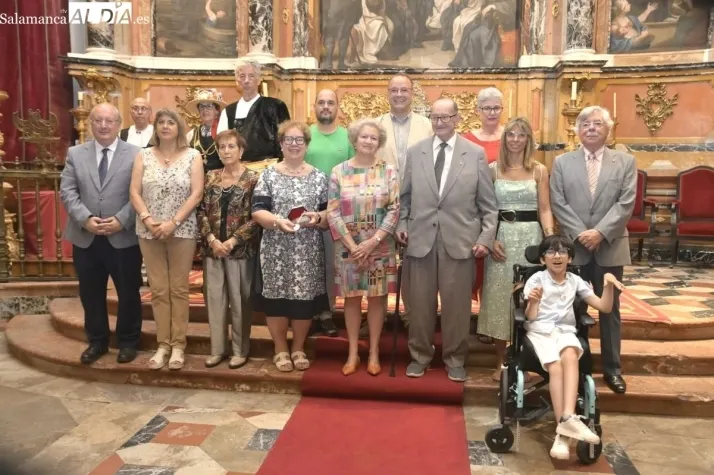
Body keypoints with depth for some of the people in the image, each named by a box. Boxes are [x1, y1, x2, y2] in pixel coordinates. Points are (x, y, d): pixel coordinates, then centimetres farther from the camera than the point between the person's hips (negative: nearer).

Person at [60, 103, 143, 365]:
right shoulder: (75, 153, 7)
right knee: (91, 294, 13)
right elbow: (67, 191, 1)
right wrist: (85, 219, -13)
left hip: (124, 237, -3)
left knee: (128, 293, 8)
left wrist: (121, 220, -18)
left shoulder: (136, 154, -2)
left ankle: (128, 342, 26)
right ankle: (97, 341, 31)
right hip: (85, 238, 3)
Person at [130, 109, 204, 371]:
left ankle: (178, 345, 12)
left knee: (179, 289, 3)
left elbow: (196, 194, -6)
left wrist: (173, 223, -14)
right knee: (158, 290, 6)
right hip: (149, 231, 2)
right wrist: (147, 219, -13)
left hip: (182, 230, -2)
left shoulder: (192, 156, 1)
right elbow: (134, 193, 2)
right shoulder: (143, 156, 8)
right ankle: (163, 344, 16)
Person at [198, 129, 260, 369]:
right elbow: (201, 211, 6)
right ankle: (217, 349, 22)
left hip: (241, 249, -4)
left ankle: (240, 350, 18)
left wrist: (232, 242, -14)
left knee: (240, 300, 4)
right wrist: (212, 239, -8)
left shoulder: (252, 178, -5)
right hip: (212, 248, 4)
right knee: (214, 298, 9)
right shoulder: (210, 177, 8)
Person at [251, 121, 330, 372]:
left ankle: (298, 349, 24)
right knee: (276, 297, 3)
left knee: (305, 298, 5)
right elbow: (257, 211, -3)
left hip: (308, 251, 1)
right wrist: (277, 220, -20)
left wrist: (318, 217, -15)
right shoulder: (269, 175, 4)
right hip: (276, 250, -1)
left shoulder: (318, 177, 7)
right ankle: (280, 350, 21)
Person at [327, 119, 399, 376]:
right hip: (348, 247, 1)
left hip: (380, 247, 0)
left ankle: (374, 353, 19)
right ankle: (353, 353, 20)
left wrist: (373, 241, -13)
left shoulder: (389, 171, 1)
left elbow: (394, 210, -5)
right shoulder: (339, 171, 2)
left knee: (377, 298, 6)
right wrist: (352, 244, -11)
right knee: (352, 298, 8)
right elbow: (332, 212, -3)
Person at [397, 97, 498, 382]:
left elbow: (488, 203, 3)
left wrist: (486, 237, -4)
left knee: (457, 303, 7)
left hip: (460, 241, -1)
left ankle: (455, 359, 24)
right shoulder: (415, 152, 8)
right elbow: (405, 196, 12)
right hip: (421, 238, 2)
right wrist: (402, 224, 1)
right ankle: (419, 356, 26)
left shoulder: (476, 154, 3)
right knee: (420, 302, 9)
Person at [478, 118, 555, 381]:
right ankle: (500, 362, 14)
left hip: (530, 237, 0)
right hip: (501, 238, 0)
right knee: (499, 297, 3)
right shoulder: (493, 169, 5)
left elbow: (545, 210, 2)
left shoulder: (539, 170, 5)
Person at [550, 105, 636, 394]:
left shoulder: (626, 162, 5)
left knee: (610, 309, 9)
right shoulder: (562, 162, 5)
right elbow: (558, 204, -3)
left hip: (610, 247, 0)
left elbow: (626, 203, -5)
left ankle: (612, 369, 22)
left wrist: (600, 232, -16)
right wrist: (580, 233, -14)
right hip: (573, 247, 0)